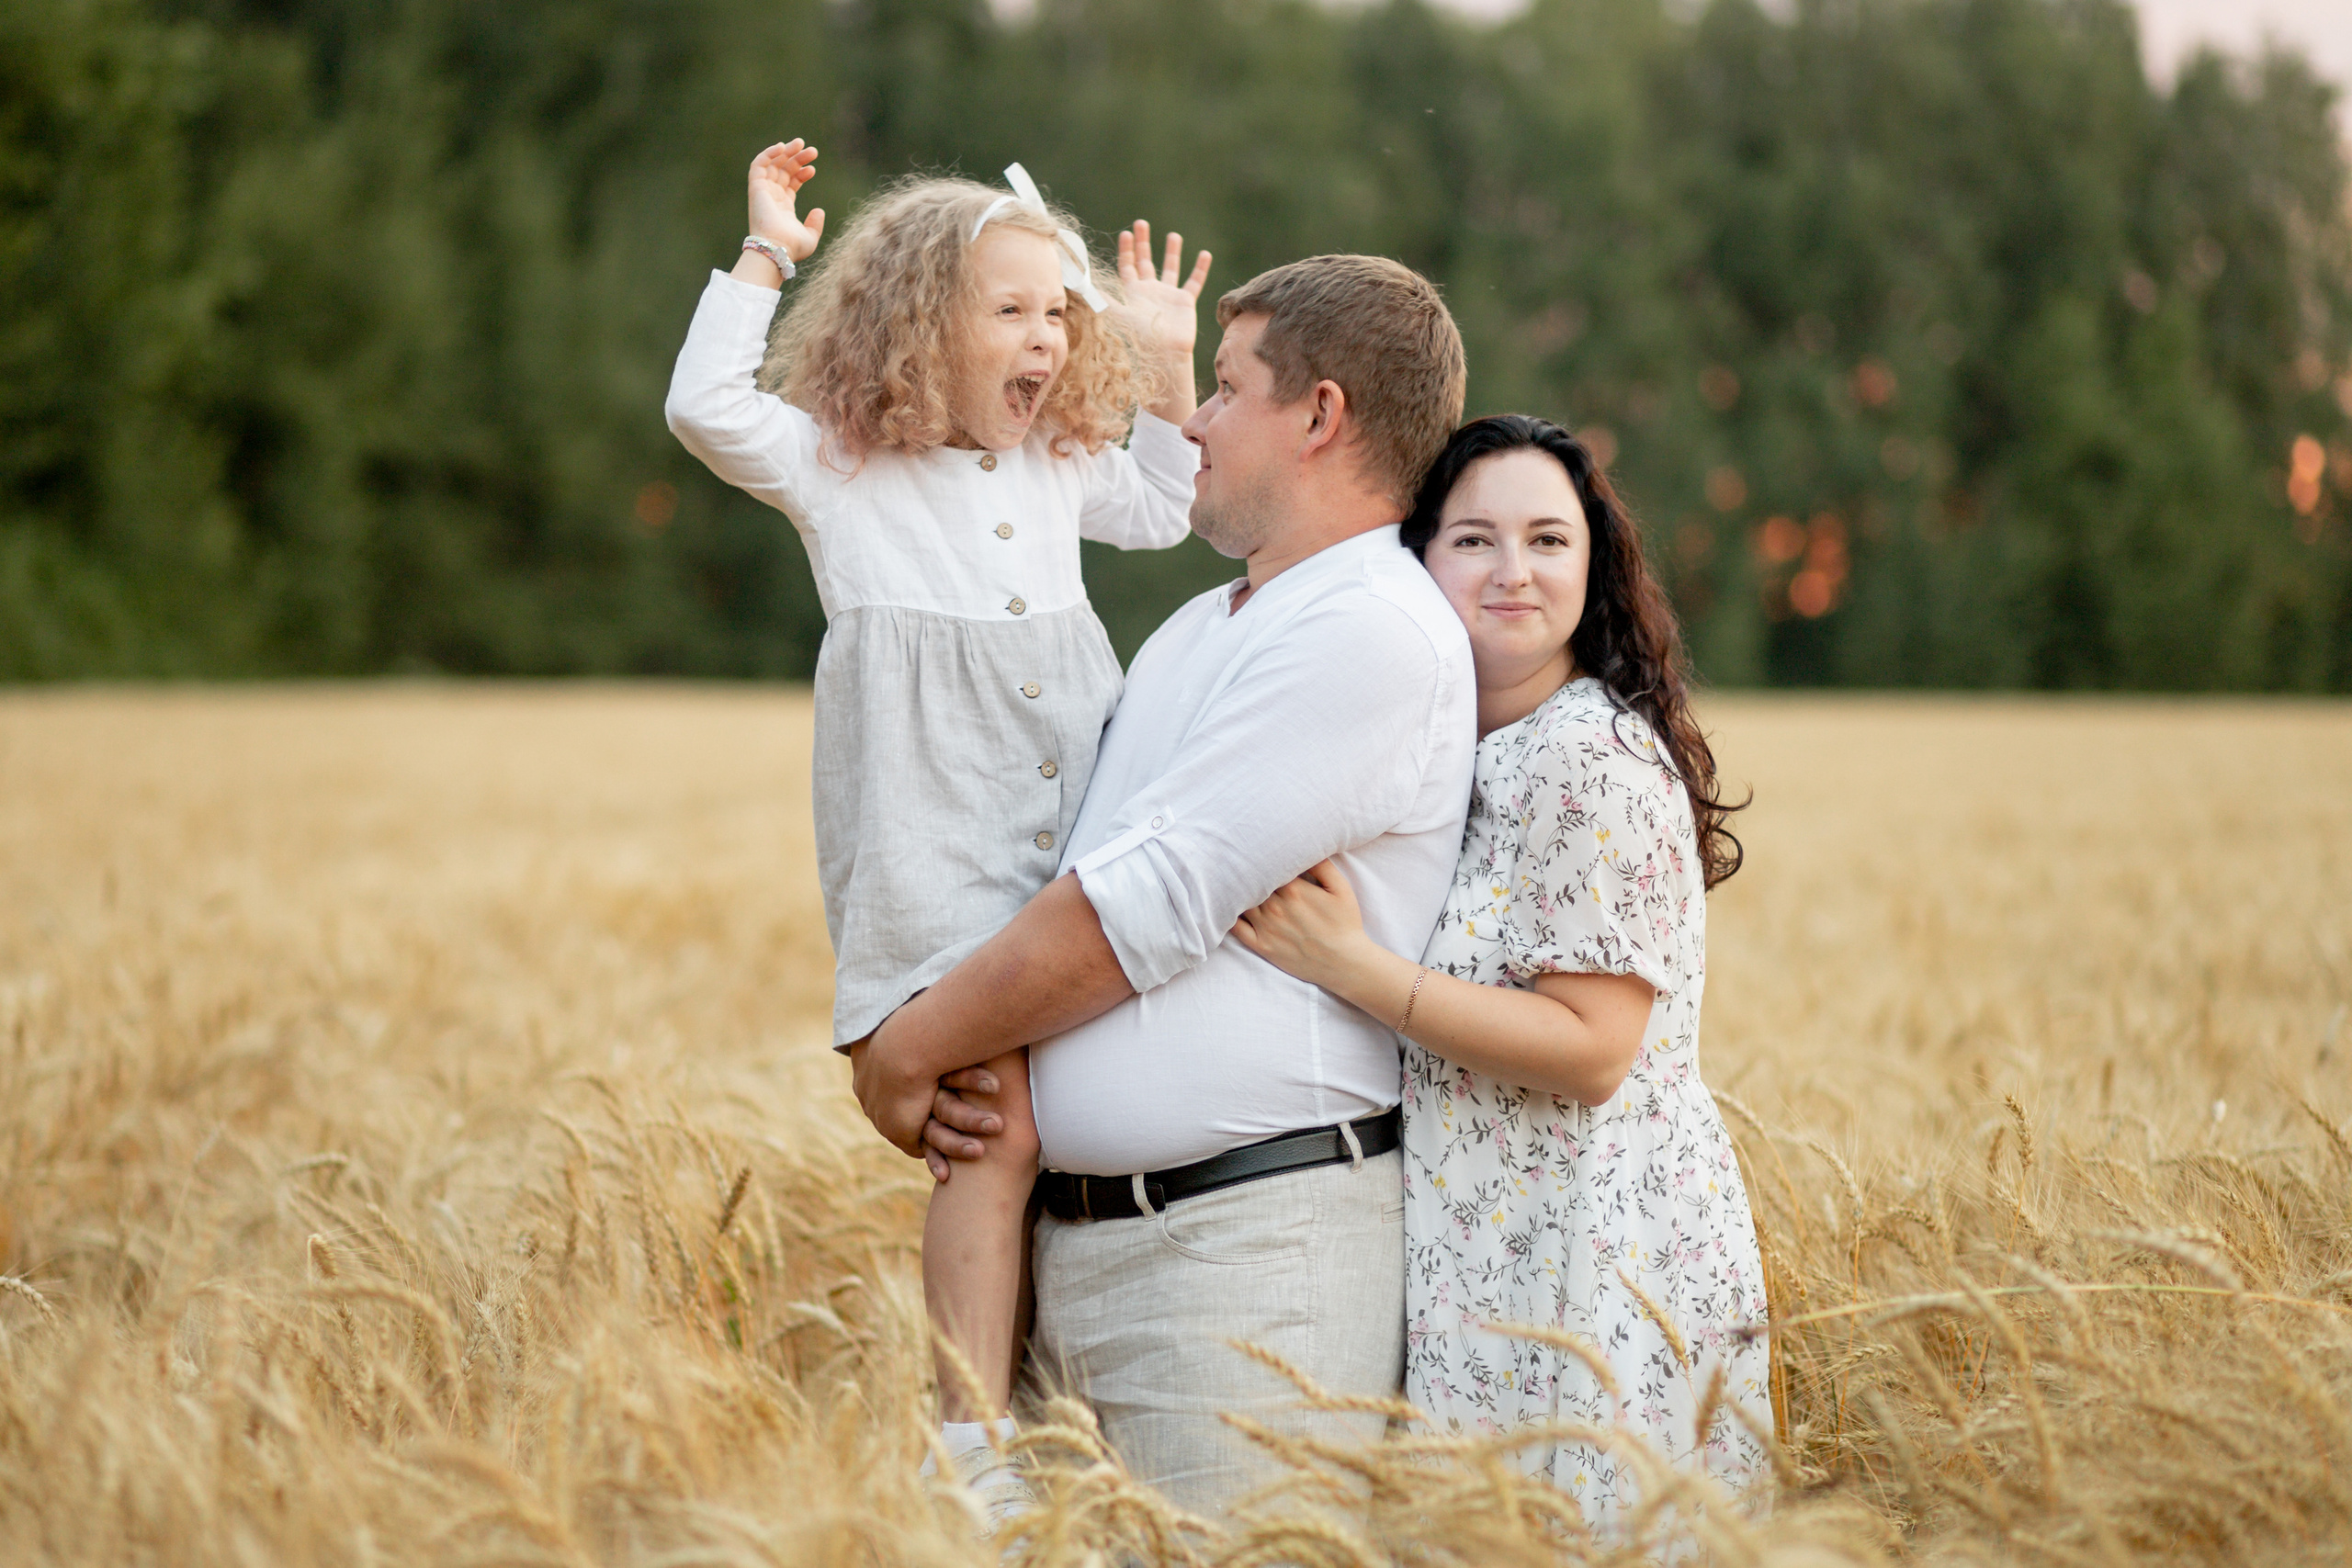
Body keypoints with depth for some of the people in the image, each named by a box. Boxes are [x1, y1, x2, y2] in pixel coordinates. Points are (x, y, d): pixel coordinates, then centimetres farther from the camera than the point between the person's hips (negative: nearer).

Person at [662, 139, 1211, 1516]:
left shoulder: (1060, 471, 17)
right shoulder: (838, 469, 1)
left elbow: (1167, 508, 32)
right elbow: (709, 407, -13)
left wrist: (1167, 371, 21)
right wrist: (767, 258, -12)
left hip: (1082, 852, 6)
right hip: (939, 866, -6)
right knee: (997, 1133, -14)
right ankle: (972, 1441, -9)